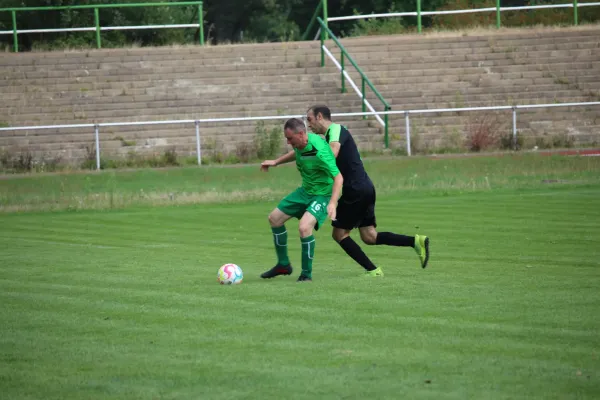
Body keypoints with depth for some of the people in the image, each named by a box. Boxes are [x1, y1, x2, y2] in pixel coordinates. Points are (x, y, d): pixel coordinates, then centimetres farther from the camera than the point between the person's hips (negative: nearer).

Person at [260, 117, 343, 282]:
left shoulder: (319, 151, -32)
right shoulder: (300, 143, -7)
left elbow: (338, 178, -32)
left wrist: (332, 203, -42)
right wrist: (276, 162, 18)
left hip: (323, 194, -9)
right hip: (305, 191, 9)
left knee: (304, 227, -30)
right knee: (274, 218, 11)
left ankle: (306, 273, -13)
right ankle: (283, 265, 27)